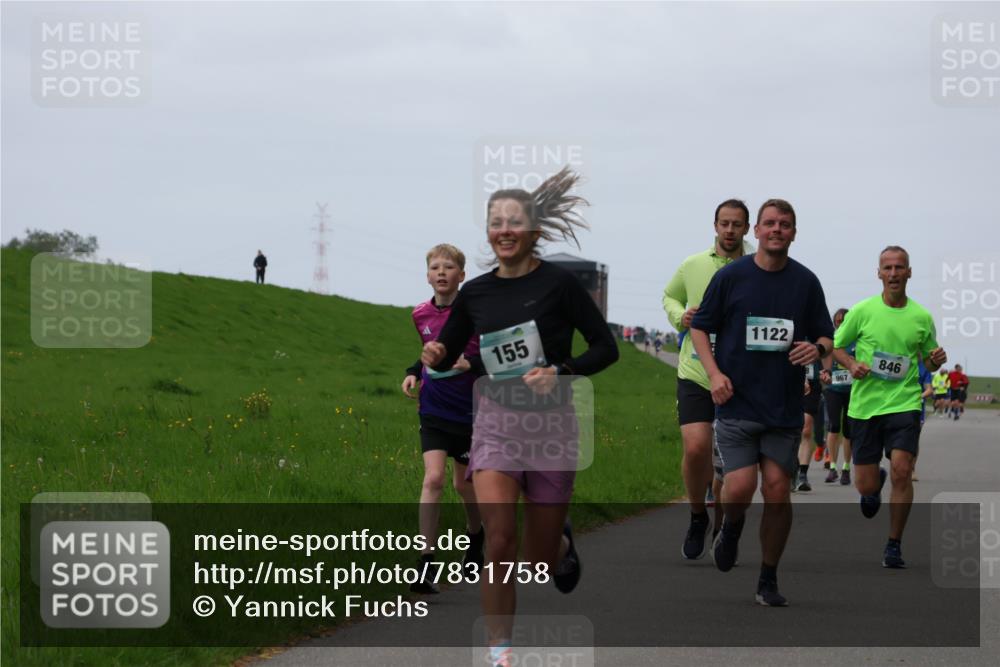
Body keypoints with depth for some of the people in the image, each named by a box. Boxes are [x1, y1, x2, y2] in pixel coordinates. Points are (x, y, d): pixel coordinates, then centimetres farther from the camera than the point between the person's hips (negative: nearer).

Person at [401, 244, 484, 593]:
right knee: (433, 478, -14)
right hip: (434, 410, 2)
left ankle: (476, 534, 45)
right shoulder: (421, 315, 3)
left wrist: (471, 364, -22)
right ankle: (425, 564, -14)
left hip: (470, 412, -2)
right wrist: (413, 372, 3)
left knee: (463, 483, 12)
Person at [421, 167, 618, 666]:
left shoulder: (558, 284, -8)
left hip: (551, 421, -2)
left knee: (539, 559, 7)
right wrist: (435, 357, -9)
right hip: (496, 419, 2)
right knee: (498, 540, -17)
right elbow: (446, 354, 14)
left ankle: (561, 543, 45)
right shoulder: (475, 293, 2)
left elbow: (606, 347, -5)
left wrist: (561, 372, -20)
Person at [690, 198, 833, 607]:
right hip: (736, 403, -2)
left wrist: (817, 349, -11)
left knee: (777, 489, -1)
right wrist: (714, 373, -8)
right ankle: (731, 528, 23)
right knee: (740, 487, -13)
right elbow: (700, 327, 6)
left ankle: (768, 580, 11)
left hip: (785, 407, 2)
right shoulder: (730, 276, 0)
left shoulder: (806, 282, 6)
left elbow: (825, 336, 14)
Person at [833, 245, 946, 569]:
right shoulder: (862, 311, -1)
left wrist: (936, 360, -7)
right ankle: (875, 485, 42)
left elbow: (929, 360, 16)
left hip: (905, 403, 0)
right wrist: (852, 364, -11)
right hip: (865, 405, 0)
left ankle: (894, 545, -2)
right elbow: (836, 345, 9)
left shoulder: (922, 317, 3)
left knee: (901, 471, -17)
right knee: (866, 485, 1)